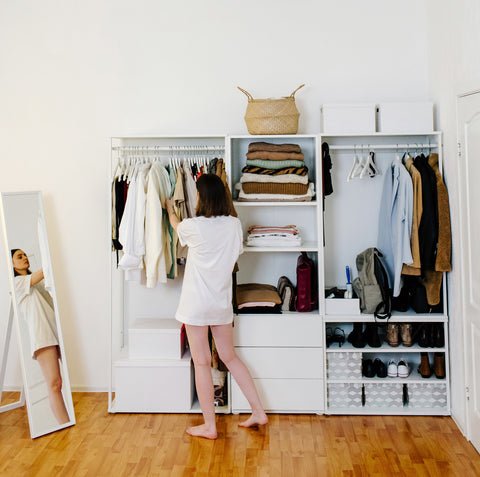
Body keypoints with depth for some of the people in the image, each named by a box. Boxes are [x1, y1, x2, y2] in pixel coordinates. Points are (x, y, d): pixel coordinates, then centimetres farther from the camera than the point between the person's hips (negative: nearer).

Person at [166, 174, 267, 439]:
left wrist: (170, 209, 32)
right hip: (222, 301, 5)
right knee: (230, 357, 18)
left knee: (202, 363, 4)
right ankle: (259, 412, 22)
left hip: (197, 303, -5)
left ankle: (209, 426, 14)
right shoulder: (234, 225, -3)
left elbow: (176, 225, 11)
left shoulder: (193, 226, -13)